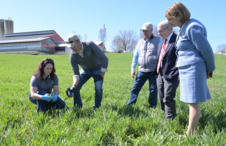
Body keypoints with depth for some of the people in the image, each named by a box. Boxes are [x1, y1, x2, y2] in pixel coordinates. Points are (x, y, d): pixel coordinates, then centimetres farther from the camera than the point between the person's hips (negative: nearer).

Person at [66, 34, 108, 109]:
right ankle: (77, 107, 13)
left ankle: (97, 107, 0)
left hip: (97, 68, -3)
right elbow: (75, 72, -14)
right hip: (85, 70, 3)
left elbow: (104, 58, -30)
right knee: (75, 87, -7)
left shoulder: (90, 45, -31)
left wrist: (103, 72, -25)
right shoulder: (73, 55, -21)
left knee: (98, 88, -22)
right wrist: (75, 81, -32)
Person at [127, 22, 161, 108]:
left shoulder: (158, 40, 2)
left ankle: (152, 108, 18)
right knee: (135, 88, 2)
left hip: (153, 71, -3)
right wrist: (133, 68, 9)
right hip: (142, 70, 4)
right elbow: (135, 56, 15)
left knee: (153, 90, 5)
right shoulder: (140, 42, 13)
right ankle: (130, 105, 12)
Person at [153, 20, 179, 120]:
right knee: (162, 99, 16)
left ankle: (169, 119, 9)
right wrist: (156, 71, 12)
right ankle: (165, 117, 31)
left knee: (168, 99, -5)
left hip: (171, 75, -9)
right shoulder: (161, 43, 17)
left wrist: (179, 73, -21)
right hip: (160, 75, 9)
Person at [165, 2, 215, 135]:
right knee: (193, 102, 14)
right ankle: (195, 131, 25)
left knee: (193, 102, -4)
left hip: (193, 69, -10)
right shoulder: (184, 28, 15)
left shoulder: (193, 27, -14)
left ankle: (189, 134, 5)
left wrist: (210, 68, -1)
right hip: (186, 69, 10)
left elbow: (206, 50, -13)